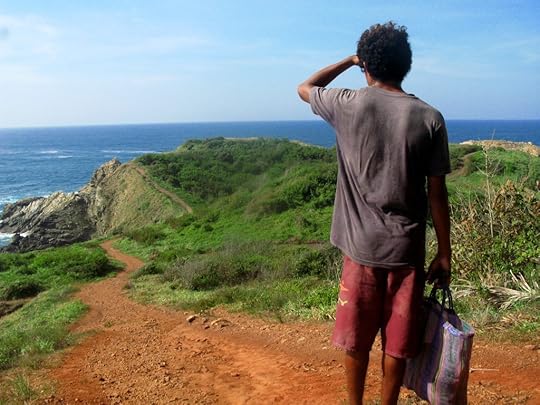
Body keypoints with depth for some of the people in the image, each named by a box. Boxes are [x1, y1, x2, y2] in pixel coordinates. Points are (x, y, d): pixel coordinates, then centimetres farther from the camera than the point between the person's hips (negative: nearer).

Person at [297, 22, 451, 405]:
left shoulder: (348, 105, -7)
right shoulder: (430, 118, -5)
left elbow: (304, 88, 15)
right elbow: (437, 194, -3)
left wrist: (348, 61, 17)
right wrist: (444, 254, 5)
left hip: (362, 247, 0)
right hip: (407, 250, 1)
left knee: (356, 341, 15)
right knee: (397, 344, 14)